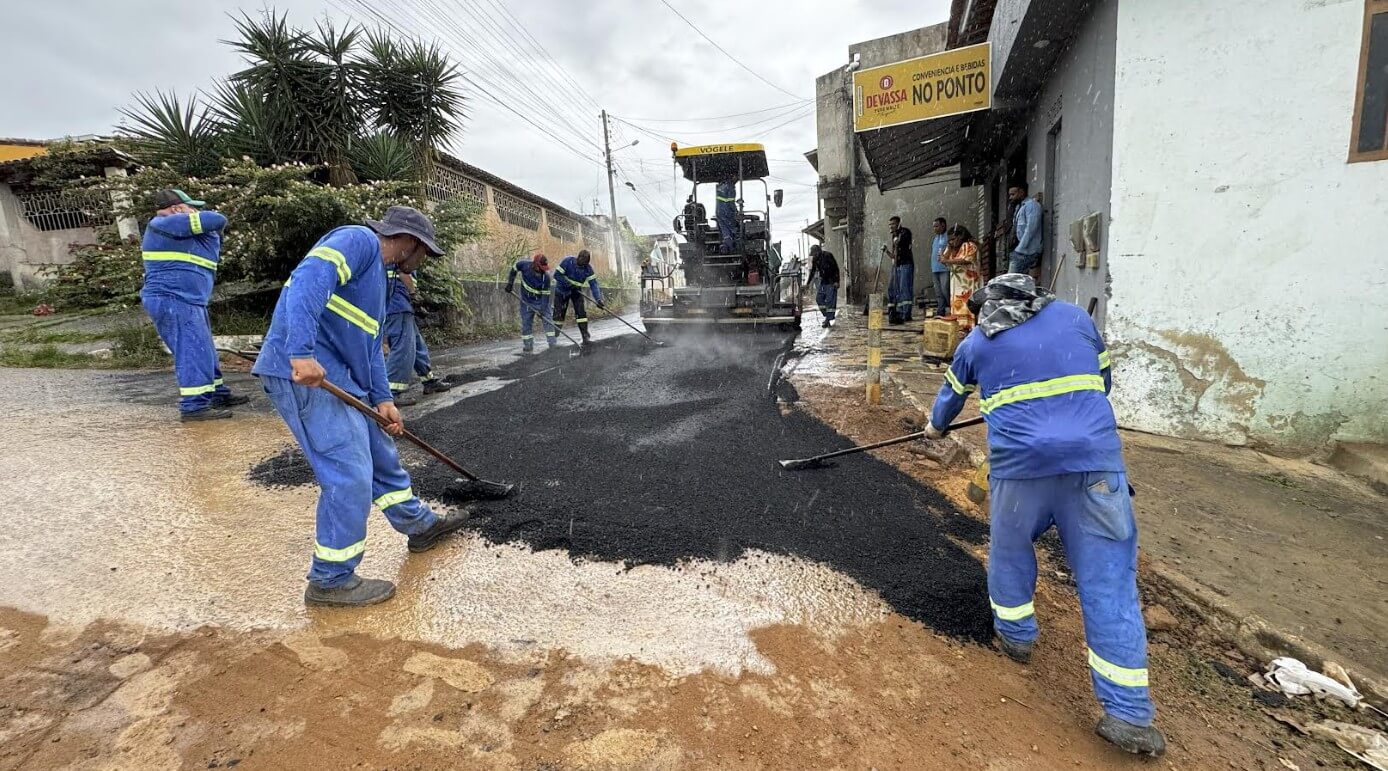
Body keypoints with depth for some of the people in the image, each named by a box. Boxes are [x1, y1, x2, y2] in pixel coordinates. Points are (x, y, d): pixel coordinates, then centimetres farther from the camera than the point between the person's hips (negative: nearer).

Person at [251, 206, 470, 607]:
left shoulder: (378, 273, 24)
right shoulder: (358, 240, -6)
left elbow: (370, 344, 23)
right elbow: (308, 279, -25)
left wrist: (382, 398, 12)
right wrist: (302, 352, -35)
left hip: (338, 378, 11)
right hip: (305, 374, -11)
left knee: (380, 453, 21)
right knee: (350, 475, -8)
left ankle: (419, 525, 39)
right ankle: (331, 580, 7)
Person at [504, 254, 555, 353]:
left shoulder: (545, 276, -23)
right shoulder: (524, 265, -19)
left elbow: (545, 294, -20)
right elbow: (514, 269, 4)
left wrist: (542, 309, -25)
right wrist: (510, 283, 2)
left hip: (541, 301, -2)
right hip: (526, 301, 2)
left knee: (547, 321, -8)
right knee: (526, 323, 5)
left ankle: (554, 345, -5)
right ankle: (528, 347, 15)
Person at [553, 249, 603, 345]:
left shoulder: (588, 268, -14)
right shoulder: (567, 261, -23)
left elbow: (593, 284, -18)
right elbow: (557, 275, -21)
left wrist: (598, 299, -30)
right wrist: (569, 284, -26)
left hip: (576, 291, 2)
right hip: (562, 290, -2)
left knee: (581, 312, -10)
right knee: (559, 314, -2)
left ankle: (586, 337, -6)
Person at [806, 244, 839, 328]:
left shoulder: (828, 255, -16)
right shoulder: (815, 259, 3)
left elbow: (836, 268, -14)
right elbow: (812, 272, 10)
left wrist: (836, 281, -18)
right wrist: (807, 283, 1)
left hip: (832, 282, -7)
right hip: (823, 281, 7)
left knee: (830, 300, -10)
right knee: (819, 298, 0)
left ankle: (829, 319, -9)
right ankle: (826, 316, 9)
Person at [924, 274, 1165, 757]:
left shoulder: (976, 341, 15)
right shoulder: (1076, 317, 16)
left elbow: (952, 394, 31)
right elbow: (1103, 381, 27)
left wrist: (936, 426, 51)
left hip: (1020, 464, -1)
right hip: (1095, 459, 1)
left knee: (1010, 548, 24)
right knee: (1109, 578, 4)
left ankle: (1016, 635, 40)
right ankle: (1128, 713, 6)